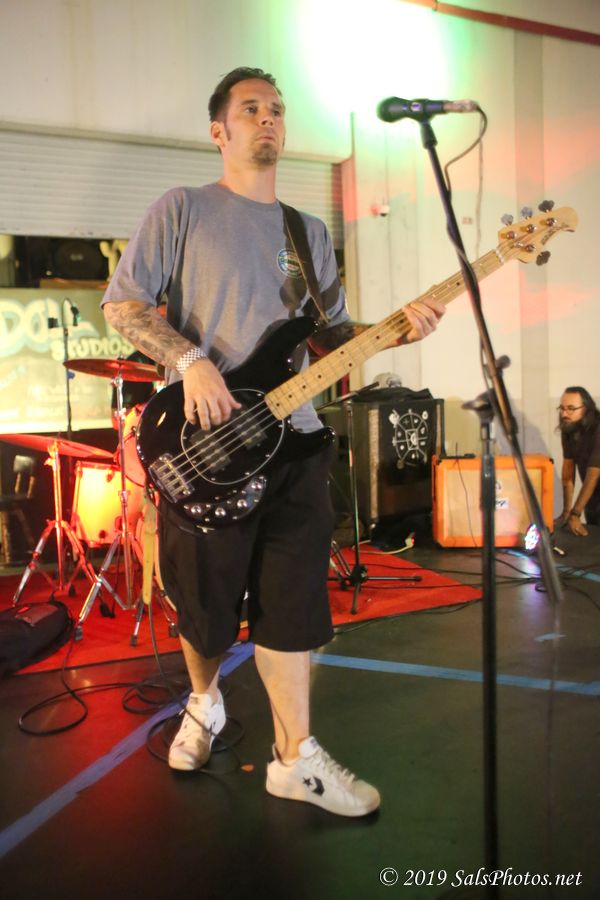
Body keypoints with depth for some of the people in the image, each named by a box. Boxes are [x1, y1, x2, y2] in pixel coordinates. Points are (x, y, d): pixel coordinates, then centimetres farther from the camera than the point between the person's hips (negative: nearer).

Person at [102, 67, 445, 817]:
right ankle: (205, 704, 39)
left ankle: (295, 759, 18)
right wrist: (190, 359, -18)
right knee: (203, 599, 9)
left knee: (291, 604, 5)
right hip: (203, 442, -3)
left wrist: (397, 329, -3)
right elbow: (122, 301, -4)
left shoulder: (309, 232, 17)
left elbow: (329, 334, 15)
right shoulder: (182, 210, 2)